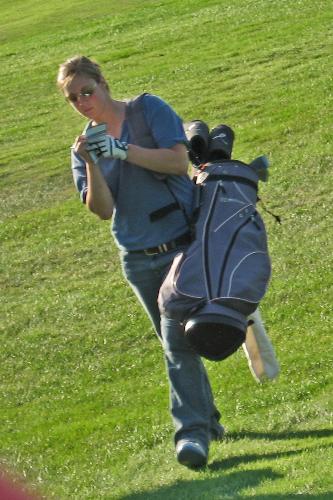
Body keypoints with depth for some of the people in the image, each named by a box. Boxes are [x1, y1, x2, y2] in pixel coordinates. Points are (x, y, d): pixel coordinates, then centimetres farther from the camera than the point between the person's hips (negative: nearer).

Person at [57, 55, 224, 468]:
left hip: (181, 244, -5)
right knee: (175, 343, 9)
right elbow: (103, 209, -2)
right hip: (138, 259, 5)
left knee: (177, 340, -16)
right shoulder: (86, 144, 8)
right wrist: (91, 164, -18)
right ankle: (207, 419, 21)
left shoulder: (147, 109, -3)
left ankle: (192, 429, -15)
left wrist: (123, 150, -24)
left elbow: (179, 160, -15)